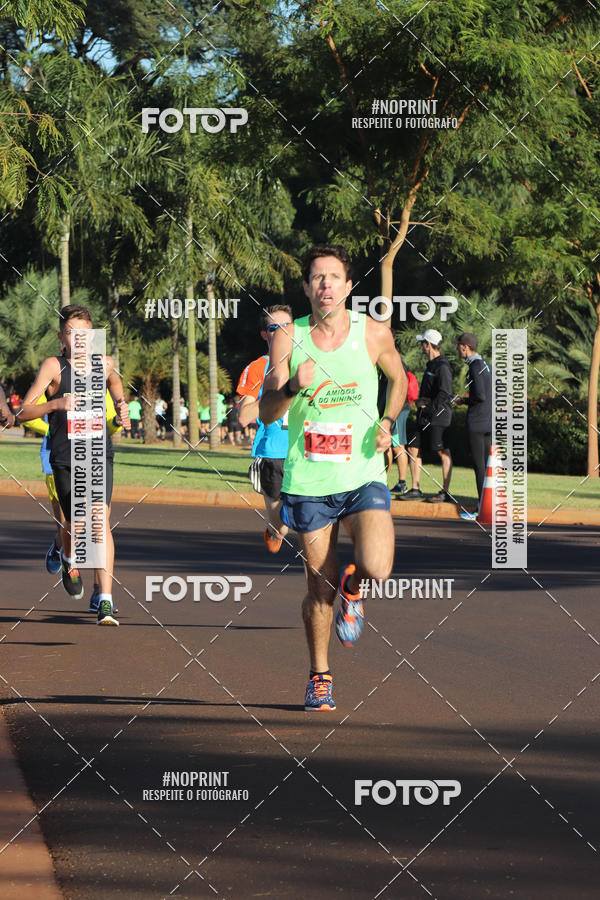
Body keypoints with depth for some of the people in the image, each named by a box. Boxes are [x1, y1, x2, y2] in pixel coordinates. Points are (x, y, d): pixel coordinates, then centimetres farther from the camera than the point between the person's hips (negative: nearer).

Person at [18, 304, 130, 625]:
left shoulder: (104, 364, 5)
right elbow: (24, 412, -13)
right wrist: (56, 404, -28)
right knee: (76, 526, 6)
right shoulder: (53, 366, -7)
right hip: (65, 458, -1)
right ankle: (68, 559, 45)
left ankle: (106, 600, -18)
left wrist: (121, 406, 13)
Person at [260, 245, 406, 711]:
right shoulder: (288, 338, -2)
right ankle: (320, 676, 27)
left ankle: (353, 587, 16)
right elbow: (267, 411, -4)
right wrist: (293, 387, -24)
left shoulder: (374, 333, -1)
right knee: (319, 589, 5)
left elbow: (398, 378, 19)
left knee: (377, 568, -22)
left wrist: (388, 423, 3)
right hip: (308, 480, 0)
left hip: (364, 476, 0)